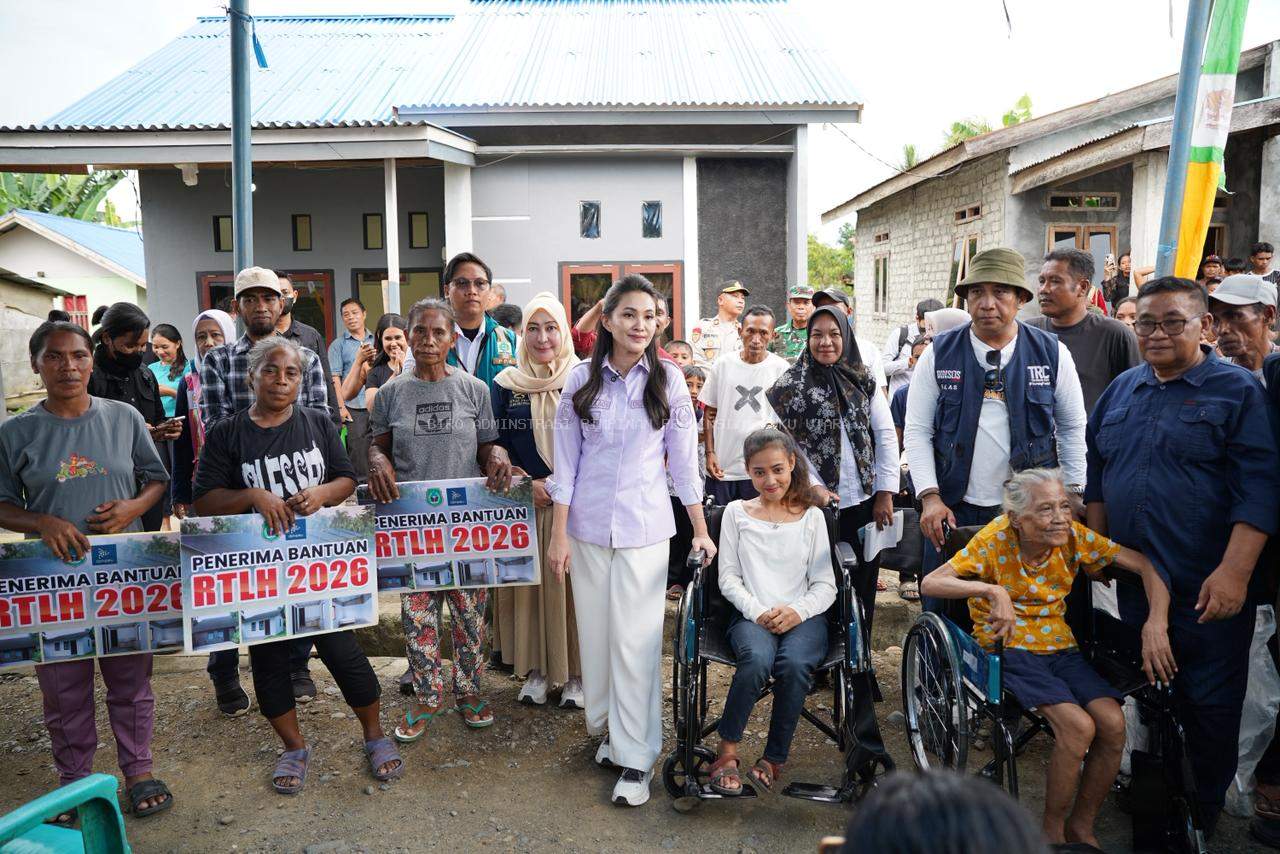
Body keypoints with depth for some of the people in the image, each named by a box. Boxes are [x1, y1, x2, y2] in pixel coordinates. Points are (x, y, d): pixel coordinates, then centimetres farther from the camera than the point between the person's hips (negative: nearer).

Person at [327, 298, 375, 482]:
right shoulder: (338, 345, 4)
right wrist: (341, 407, -11)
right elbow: (335, 378, -2)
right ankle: (361, 484, 6)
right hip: (353, 407, -3)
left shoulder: (375, 340, 13)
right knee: (358, 450, -2)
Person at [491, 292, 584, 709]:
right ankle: (535, 669, 21)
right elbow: (497, 447, 4)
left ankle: (574, 673, 17)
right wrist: (528, 485, -9)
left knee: (572, 584, 3)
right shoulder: (506, 385, 4)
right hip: (524, 503, 1)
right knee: (529, 583, 7)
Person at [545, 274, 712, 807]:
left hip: (645, 527, -1)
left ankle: (636, 757, 10)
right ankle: (607, 727, 32)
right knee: (595, 634, 11)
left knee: (636, 641, -2)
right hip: (587, 526, 2)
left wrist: (701, 531, 2)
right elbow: (566, 462, 2)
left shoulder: (668, 379, -2)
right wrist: (558, 535, 0)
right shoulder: (581, 379, 0)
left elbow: (684, 459, 2)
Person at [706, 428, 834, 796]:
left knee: (794, 664, -32)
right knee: (757, 660, -34)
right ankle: (727, 752, -14)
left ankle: (774, 759, -12)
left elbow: (825, 585, 7)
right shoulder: (736, 513, 12)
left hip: (803, 617, 1)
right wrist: (758, 612, -11)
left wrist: (797, 611, -13)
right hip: (751, 616, 0)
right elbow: (728, 578, 6)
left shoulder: (812, 516, 12)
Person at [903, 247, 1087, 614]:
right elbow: (918, 431, -2)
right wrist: (930, 497, -10)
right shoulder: (939, 354, -2)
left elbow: (1072, 428, 8)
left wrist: (1075, 494, 4)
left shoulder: (1052, 353, 0)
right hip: (954, 509, 0)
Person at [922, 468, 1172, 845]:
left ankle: (1081, 826, 6)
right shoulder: (995, 539, -16)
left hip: (1060, 645, 5)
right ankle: (1052, 830, -1)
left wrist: (1156, 624, -18)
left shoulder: (1074, 536, -6)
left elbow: (1147, 566, -3)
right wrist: (991, 590, -40)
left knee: (1113, 724, -19)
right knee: (1078, 726, -25)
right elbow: (930, 583, -26)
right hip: (1010, 647, -4)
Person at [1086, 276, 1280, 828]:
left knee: (1208, 704, 6)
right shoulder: (1121, 390, 9)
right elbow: (1097, 477, 16)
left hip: (1208, 587, -5)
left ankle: (1202, 814, 26)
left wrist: (1234, 571, -22)